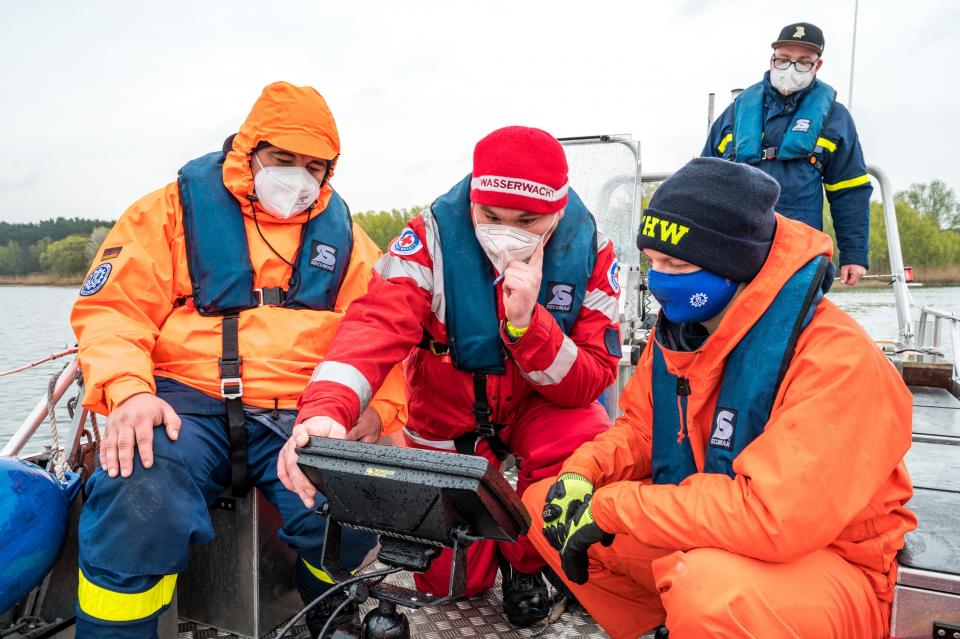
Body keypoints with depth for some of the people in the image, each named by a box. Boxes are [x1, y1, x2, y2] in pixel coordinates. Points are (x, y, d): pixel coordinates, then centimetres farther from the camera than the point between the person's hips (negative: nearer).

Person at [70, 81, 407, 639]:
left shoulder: (342, 233, 15)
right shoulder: (175, 208, 9)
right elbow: (112, 307, 2)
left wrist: (377, 408, -7)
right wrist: (128, 391, -17)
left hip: (300, 415, 2)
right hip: (185, 403, -1)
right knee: (140, 499, -33)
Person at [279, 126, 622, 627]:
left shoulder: (589, 252, -18)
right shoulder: (433, 237, -21)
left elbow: (590, 382, -20)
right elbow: (376, 325, -35)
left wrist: (526, 321, -37)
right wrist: (325, 408, -53)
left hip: (541, 405, 1)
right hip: (449, 416, 0)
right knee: (450, 580, 0)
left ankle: (524, 559, -1)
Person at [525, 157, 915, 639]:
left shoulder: (837, 360, -26)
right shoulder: (678, 328, -3)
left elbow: (772, 518, -34)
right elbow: (641, 429, 9)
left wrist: (611, 508, -27)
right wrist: (582, 472, -11)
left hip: (825, 565, -6)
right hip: (700, 540, 7)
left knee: (710, 589, -39)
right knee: (543, 506, -2)